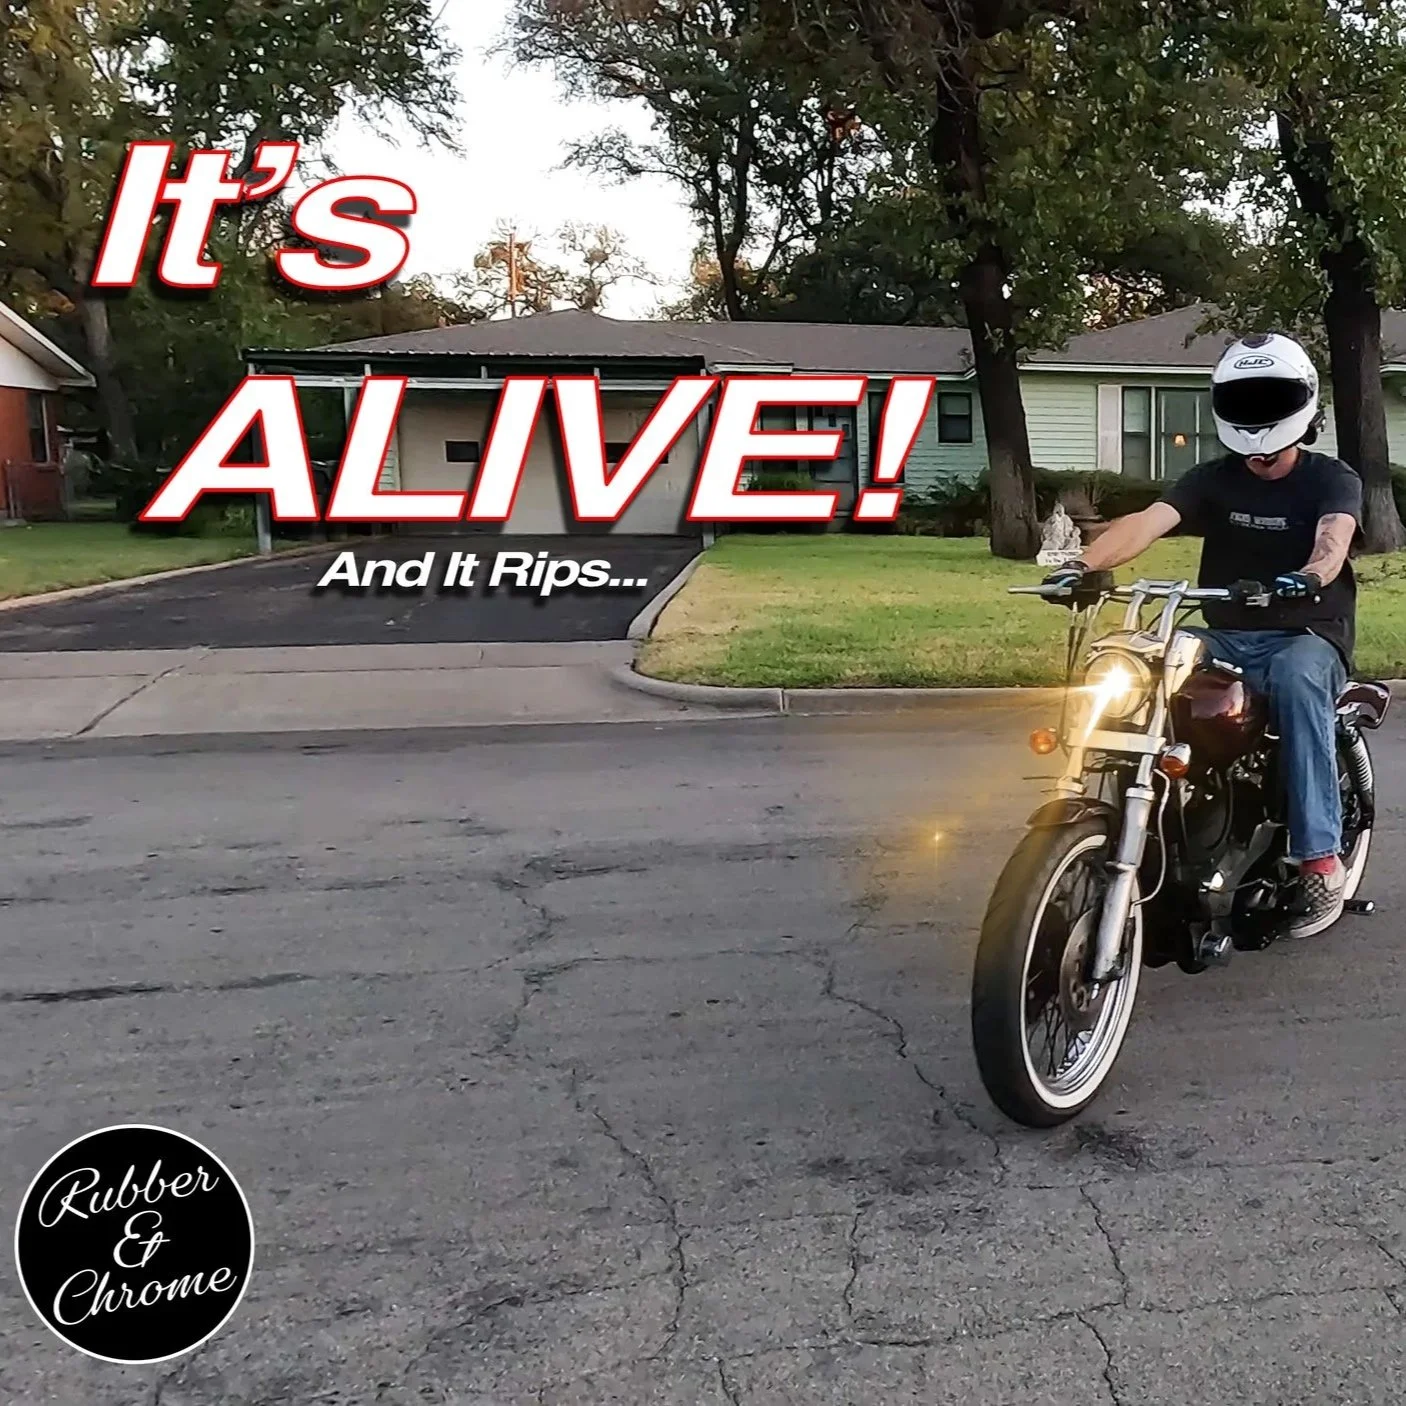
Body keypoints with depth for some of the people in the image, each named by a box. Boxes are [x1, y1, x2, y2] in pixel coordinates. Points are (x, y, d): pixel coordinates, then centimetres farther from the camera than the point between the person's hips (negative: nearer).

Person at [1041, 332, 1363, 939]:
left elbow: (1334, 537, -22)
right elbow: (1148, 520, -12)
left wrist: (1310, 577, -47)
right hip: (1228, 639, 3)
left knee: (1295, 677, -39)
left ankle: (1321, 859, -36)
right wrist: (1086, 563, -32)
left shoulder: (1332, 480, 1)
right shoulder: (1212, 479, 7)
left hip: (1308, 638, -3)